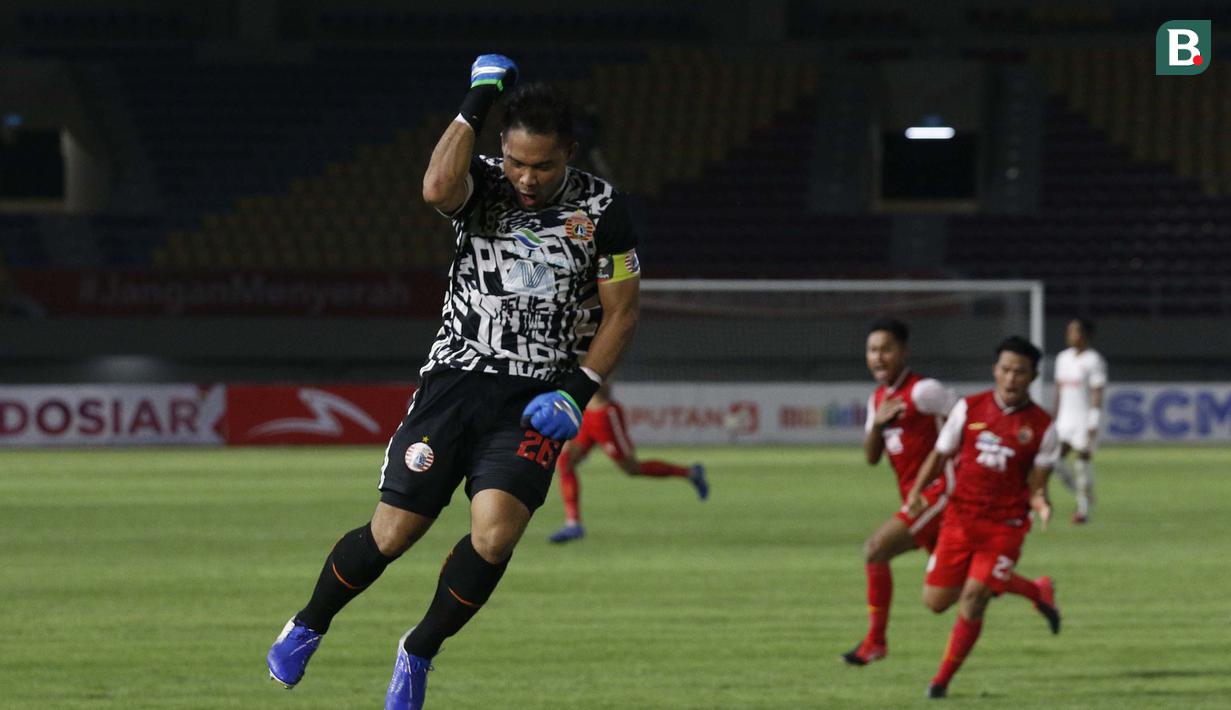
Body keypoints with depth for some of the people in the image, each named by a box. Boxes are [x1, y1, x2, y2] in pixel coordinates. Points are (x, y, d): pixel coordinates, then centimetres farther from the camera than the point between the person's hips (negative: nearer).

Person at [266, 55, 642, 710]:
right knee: (392, 533, -3)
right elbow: (438, 188, -29)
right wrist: (478, 101, -22)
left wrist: (577, 392, -6)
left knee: (494, 535, -20)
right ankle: (306, 630, 25)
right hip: (456, 379, 0)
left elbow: (622, 312, 5)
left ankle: (419, 653, 5)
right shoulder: (483, 184, -3)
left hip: (534, 401, 0)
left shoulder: (598, 208, -1)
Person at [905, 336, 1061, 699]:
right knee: (936, 600, 4)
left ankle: (943, 679, 5)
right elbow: (940, 455, 9)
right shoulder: (969, 408, 1)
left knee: (972, 599, -15)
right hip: (960, 518, 3)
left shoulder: (1042, 427, -4)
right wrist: (917, 492, -7)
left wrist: (1040, 503, -25)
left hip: (1005, 525, -3)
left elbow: (1036, 484, -2)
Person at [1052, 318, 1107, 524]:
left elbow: (1097, 393, -12)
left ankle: (1083, 509, 3)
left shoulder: (1093, 360, -8)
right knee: (1055, 459, -4)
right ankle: (1085, 496, 14)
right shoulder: (1063, 358, 13)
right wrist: (1055, 418, 17)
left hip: (1084, 419, -6)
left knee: (1083, 462, -5)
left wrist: (1093, 424, -17)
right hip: (1065, 419, 7)